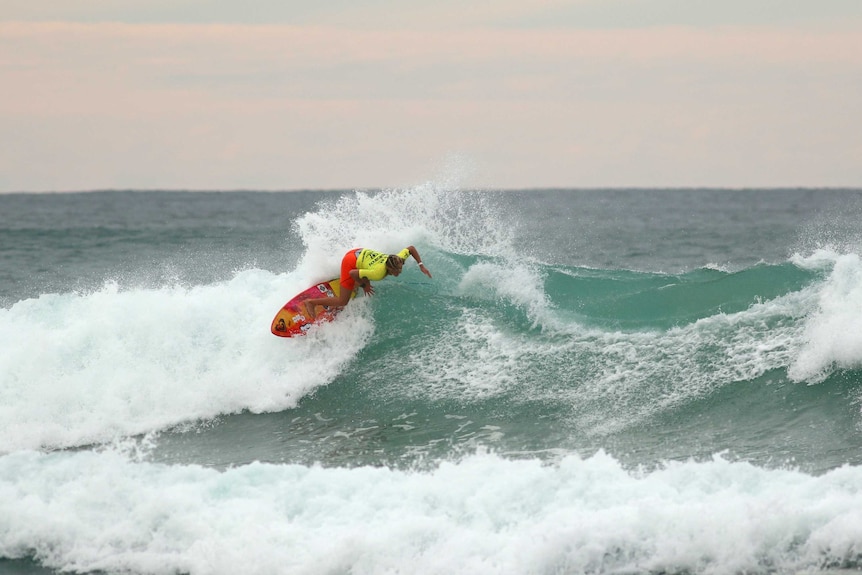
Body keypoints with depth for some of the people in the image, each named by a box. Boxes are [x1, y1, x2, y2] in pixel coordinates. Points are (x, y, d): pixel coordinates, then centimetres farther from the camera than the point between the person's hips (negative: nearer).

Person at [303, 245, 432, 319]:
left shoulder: (399, 260, -22)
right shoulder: (379, 273, -38)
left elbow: (411, 248, -3)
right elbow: (352, 273, -31)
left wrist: (421, 265, -9)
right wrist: (364, 285, -16)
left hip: (361, 253, 7)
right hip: (351, 262, -7)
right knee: (342, 302, -1)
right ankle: (311, 302, 9)